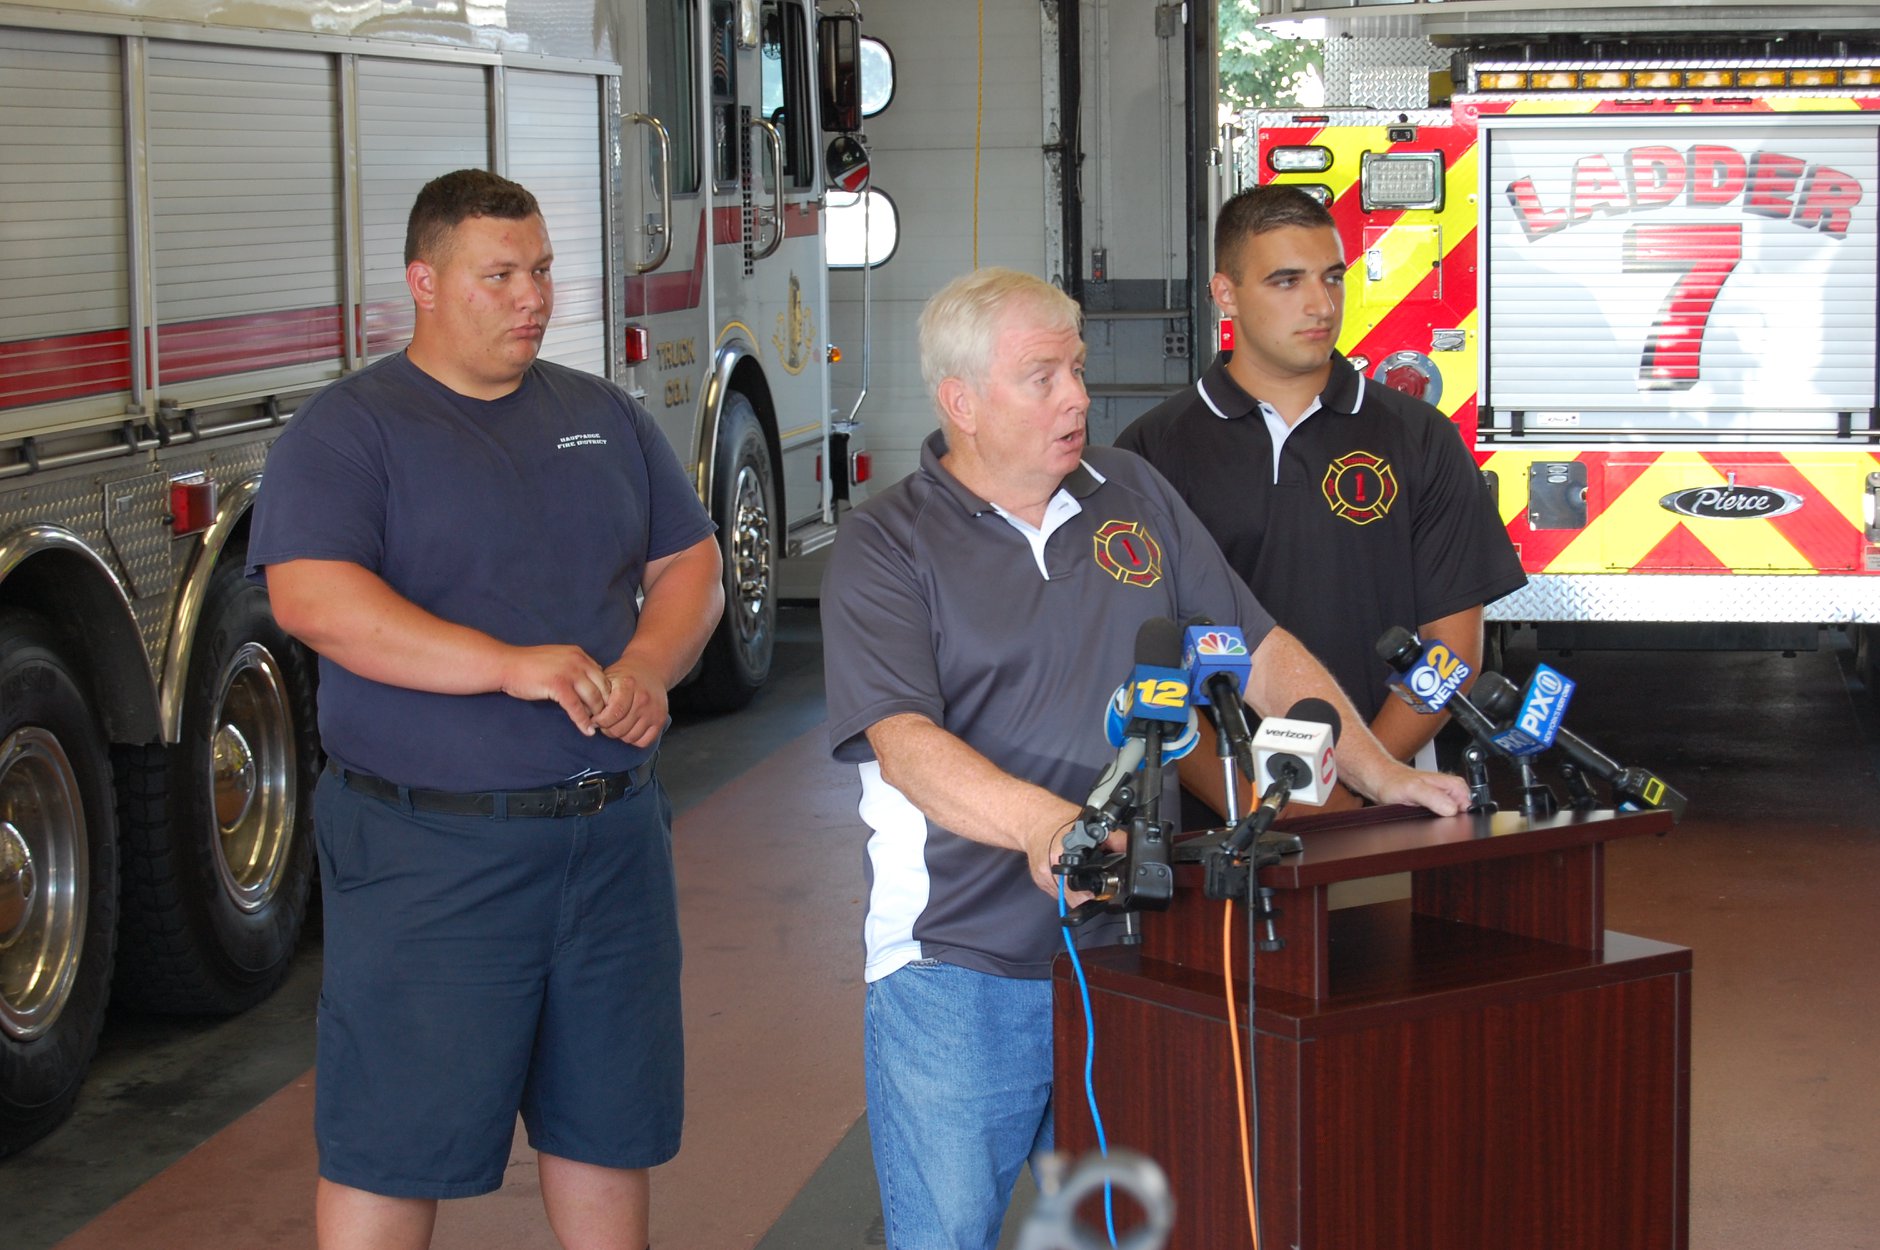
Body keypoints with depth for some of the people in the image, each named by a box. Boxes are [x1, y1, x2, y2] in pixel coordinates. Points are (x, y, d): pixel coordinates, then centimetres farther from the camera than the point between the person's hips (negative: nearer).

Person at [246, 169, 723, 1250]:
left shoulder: (606, 417, 13)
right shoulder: (348, 429, -6)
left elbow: (690, 564, 14)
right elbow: (313, 598, -19)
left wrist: (648, 668, -9)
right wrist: (512, 665, -27)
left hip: (614, 832, 5)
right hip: (429, 850, -5)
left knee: (609, 1115, 16)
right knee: (395, 1137, 0)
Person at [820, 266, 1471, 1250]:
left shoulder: (1134, 497, 11)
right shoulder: (886, 547, -5)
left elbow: (1259, 651, 15)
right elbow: (903, 741, -19)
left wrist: (1380, 774, 3)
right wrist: (1040, 821, -35)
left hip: (1132, 954, 4)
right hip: (959, 972, -4)